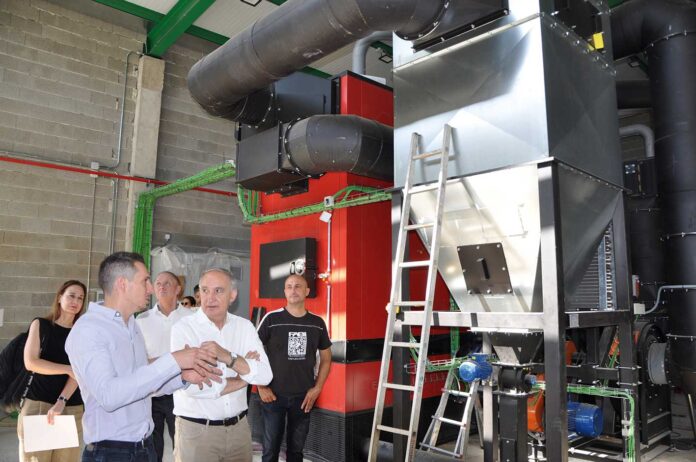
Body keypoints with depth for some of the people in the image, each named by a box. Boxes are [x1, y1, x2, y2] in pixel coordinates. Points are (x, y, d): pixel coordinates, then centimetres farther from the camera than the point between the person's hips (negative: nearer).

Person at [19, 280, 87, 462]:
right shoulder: (40, 325, 4)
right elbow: (30, 363, -7)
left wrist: (61, 402, -19)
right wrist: (68, 369, -13)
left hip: (72, 408, 1)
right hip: (37, 405, -1)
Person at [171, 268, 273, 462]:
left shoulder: (245, 327, 0)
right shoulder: (183, 328, -11)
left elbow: (265, 376, -10)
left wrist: (228, 357, -24)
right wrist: (245, 378, -10)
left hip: (239, 427, 4)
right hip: (196, 430, -3)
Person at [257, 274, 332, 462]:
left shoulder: (317, 323, 1)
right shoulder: (271, 319, -7)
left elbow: (326, 358, 11)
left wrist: (317, 388, 2)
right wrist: (261, 387, -7)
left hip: (303, 397, 2)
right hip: (273, 395, -2)